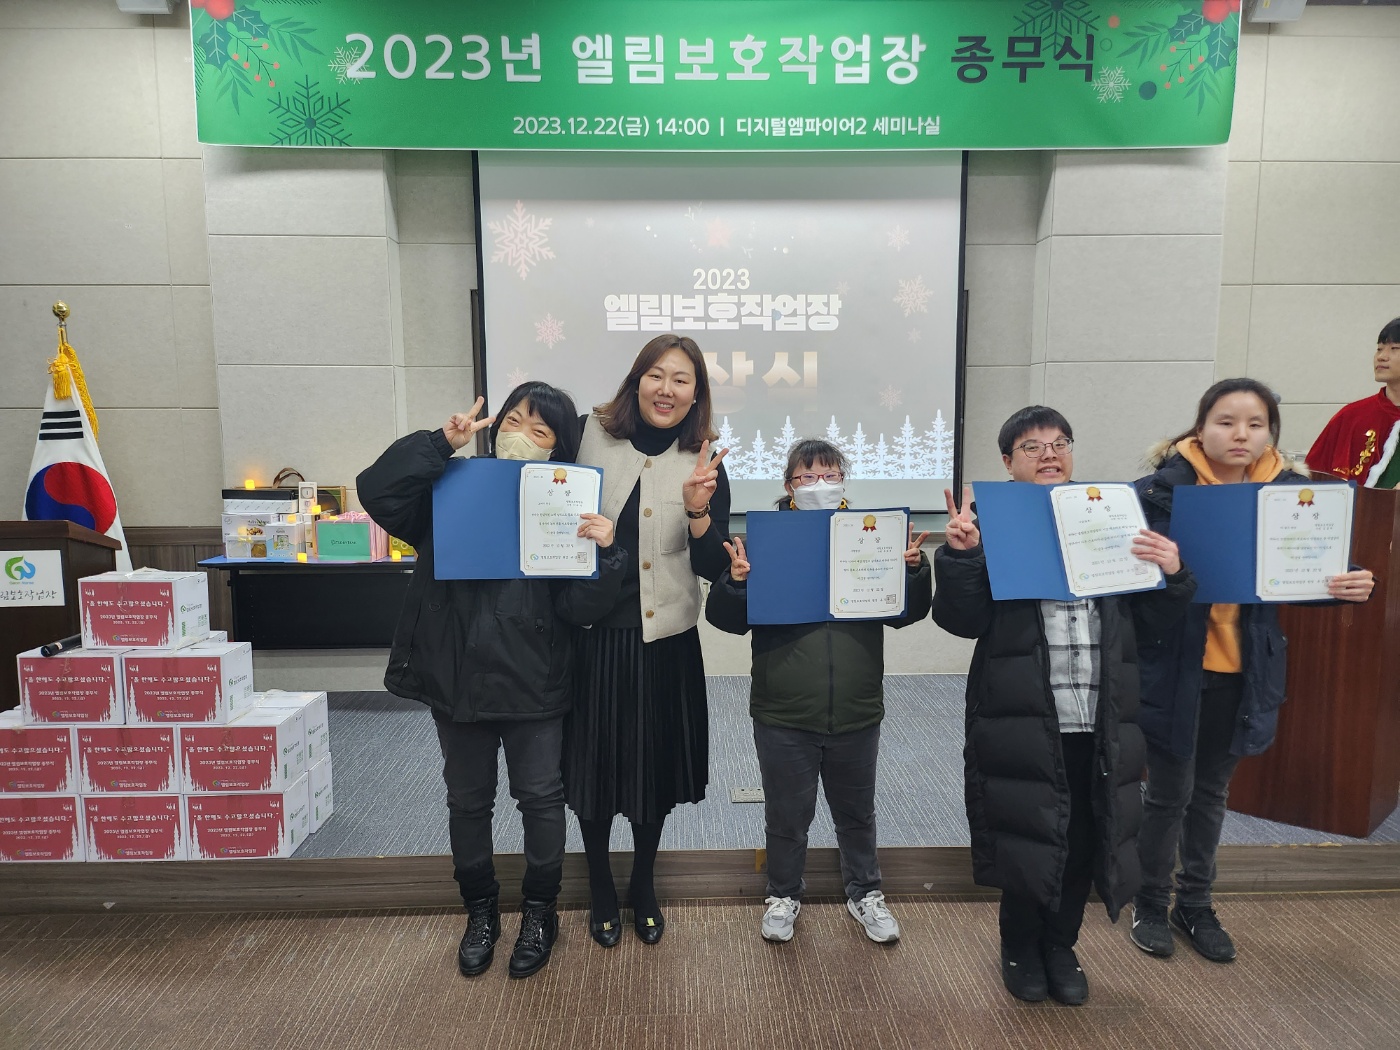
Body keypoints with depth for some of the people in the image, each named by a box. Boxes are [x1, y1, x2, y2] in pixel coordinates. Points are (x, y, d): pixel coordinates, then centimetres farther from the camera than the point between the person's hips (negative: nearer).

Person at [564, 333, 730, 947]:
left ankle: (643, 885, 41)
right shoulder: (592, 436, -4)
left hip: (666, 641, 1)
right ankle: (601, 890, 38)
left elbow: (714, 567, -8)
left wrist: (697, 509, -24)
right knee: (594, 763, 12)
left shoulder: (704, 466, -3)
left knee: (656, 765, 15)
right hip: (594, 633, 0)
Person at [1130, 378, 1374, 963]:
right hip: (1173, 667, -4)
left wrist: (1346, 588, -14)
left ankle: (1195, 904, 36)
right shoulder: (1164, 489, -13)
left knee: (1211, 790, 18)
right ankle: (1150, 904, 28)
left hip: (1242, 669, 4)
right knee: (1169, 791, 7)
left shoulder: (1288, 492, 0)